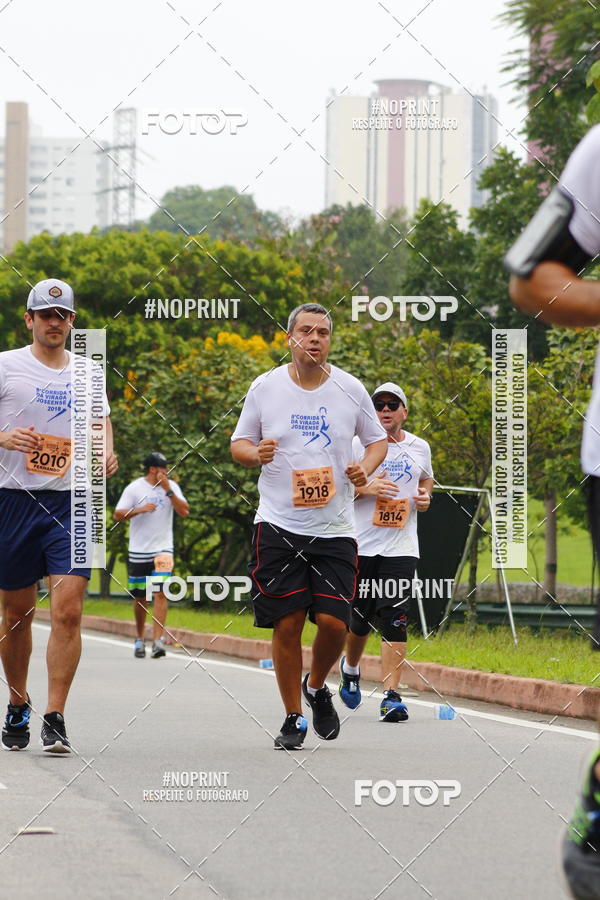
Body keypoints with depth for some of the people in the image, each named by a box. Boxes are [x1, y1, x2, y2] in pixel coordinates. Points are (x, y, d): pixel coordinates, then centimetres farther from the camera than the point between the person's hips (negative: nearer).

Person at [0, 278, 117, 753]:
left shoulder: (87, 371, 12)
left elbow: (100, 424, 16)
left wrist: (105, 455, -6)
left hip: (72, 503, 1)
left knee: (68, 610, -13)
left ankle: (55, 718, -11)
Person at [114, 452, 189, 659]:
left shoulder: (172, 487, 4)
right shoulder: (134, 488, -1)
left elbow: (184, 511, -7)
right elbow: (118, 515, -4)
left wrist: (168, 491, -14)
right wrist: (140, 510, -18)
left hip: (162, 549, 0)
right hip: (138, 551, 0)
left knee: (160, 592, -15)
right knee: (140, 597, 8)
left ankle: (158, 640, -20)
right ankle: (139, 639, 25)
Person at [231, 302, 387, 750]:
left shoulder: (351, 389, 3)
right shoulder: (265, 387, 2)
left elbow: (377, 439, 15)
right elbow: (239, 443, 10)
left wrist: (365, 468, -5)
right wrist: (256, 453, -13)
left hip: (334, 526, 1)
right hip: (278, 525, -1)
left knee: (333, 621, -8)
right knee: (287, 625, -2)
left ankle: (317, 687, 23)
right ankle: (293, 718, 12)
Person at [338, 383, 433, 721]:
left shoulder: (419, 448, 10)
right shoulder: (358, 445, 1)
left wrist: (425, 496, 6)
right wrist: (364, 488, -15)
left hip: (401, 548, 1)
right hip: (361, 545, -1)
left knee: (394, 620, -11)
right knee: (359, 618, 6)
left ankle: (391, 696, -13)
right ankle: (351, 667, 39)